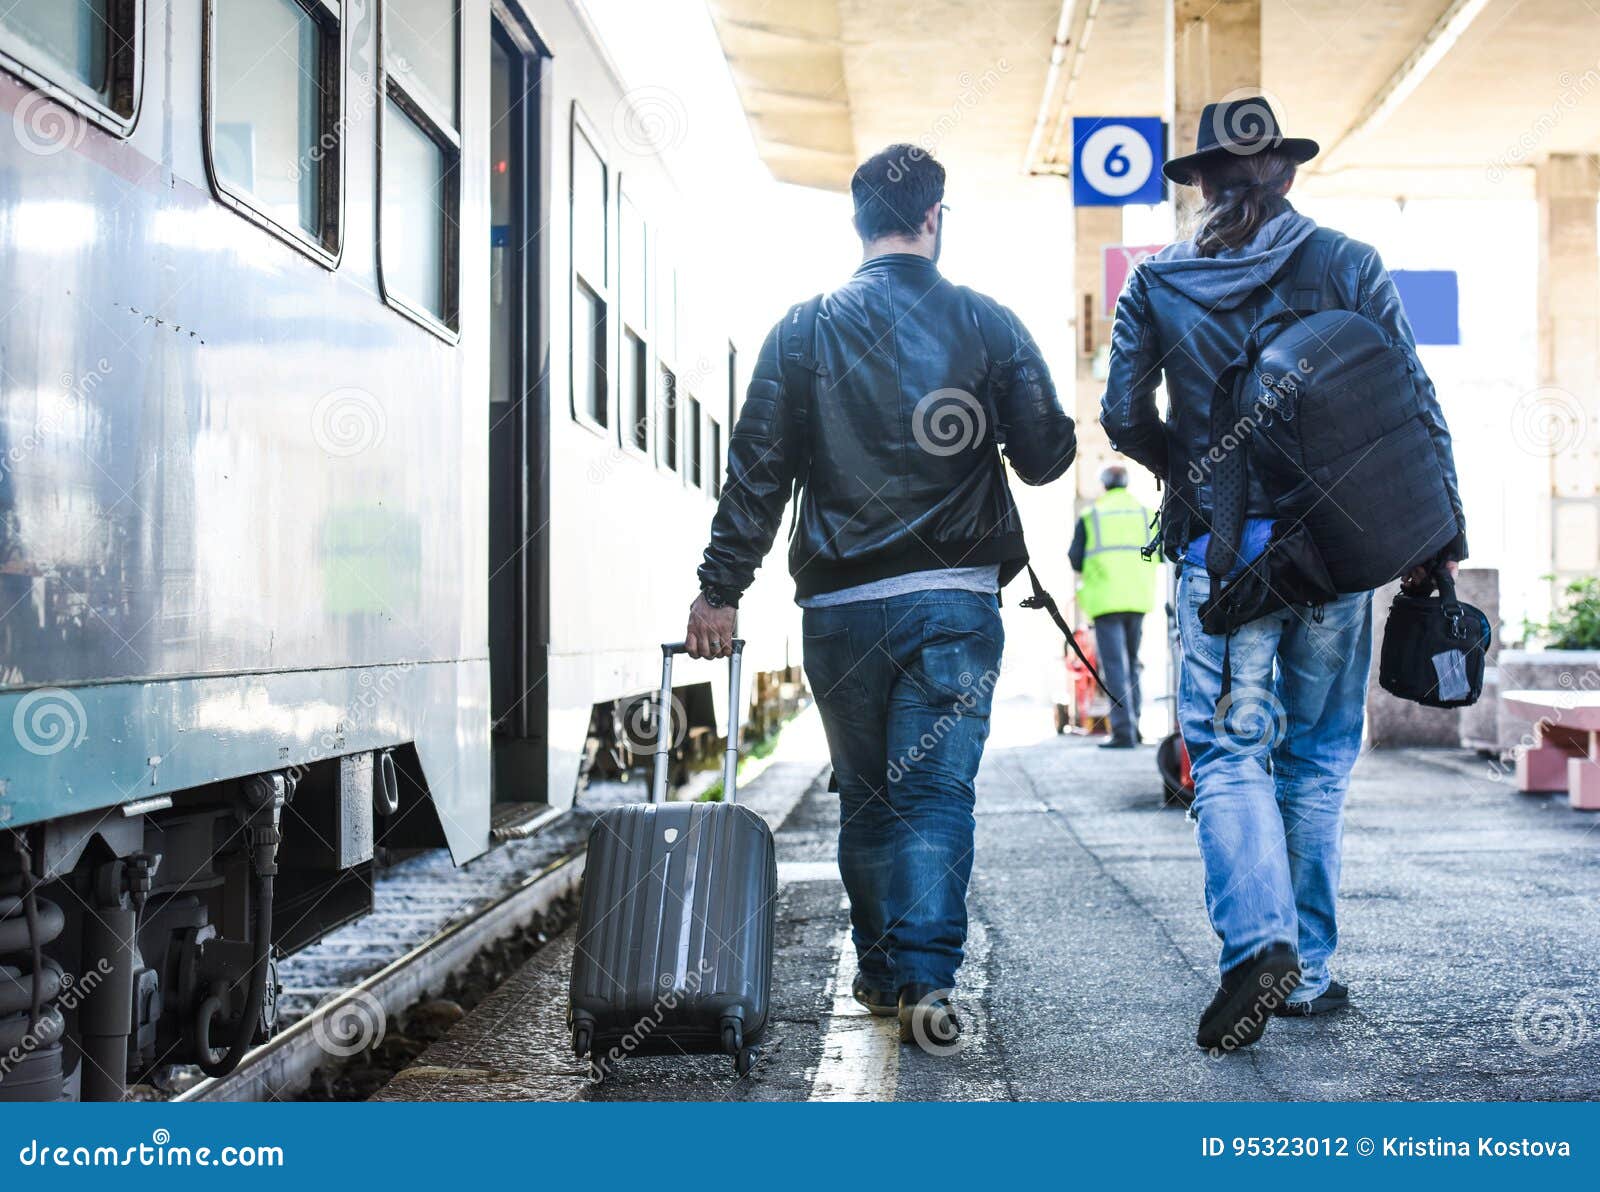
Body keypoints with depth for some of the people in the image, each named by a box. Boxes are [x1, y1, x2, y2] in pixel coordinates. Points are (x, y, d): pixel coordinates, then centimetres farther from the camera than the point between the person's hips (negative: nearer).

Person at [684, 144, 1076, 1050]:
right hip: (956, 600, -1)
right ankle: (925, 977, -13)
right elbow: (1048, 456, 3)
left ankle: (879, 970, 21)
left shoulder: (806, 328, 3)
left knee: (866, 794, 14)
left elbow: (758, 469, -1)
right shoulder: (987, 324, 2)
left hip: (840, 606, 1)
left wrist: (721, 588, 1)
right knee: (937, 790, -1)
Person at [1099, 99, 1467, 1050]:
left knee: (1230, 753, 1)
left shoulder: (1157, 284, 3)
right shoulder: (1348, 264, 2)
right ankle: (1309, 969, 15)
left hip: (1221, 549, -1)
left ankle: (1258, 941, -20)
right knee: (1320, 754, 10)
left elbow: (1124, 415, 4)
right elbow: (1415, 403, -1)